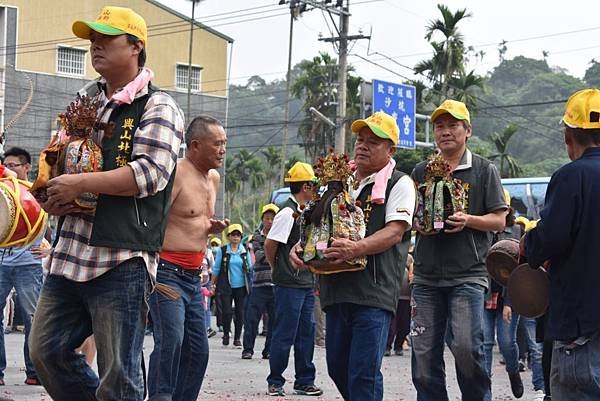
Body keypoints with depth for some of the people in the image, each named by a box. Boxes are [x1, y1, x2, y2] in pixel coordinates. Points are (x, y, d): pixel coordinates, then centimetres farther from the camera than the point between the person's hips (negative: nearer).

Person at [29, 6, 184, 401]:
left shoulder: (158, 107, -3)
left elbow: (151, 173, -16)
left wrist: (81, 183, -18)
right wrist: (53, 194, 5)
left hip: (123, 261, -8)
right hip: (71, 252, 8)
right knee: (46, 349, 11)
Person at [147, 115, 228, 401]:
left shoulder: (213, 178, 16)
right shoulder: (175, 174, -12)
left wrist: (214, 227, 9)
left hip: (193, 276, 9)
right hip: (166, 271, -9)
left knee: (197, 349, 8)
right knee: (170, 339, -21)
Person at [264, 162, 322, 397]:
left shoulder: (303, 212, 14)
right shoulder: (288, 212, -14)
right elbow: (270, 244, -16)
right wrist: (277, 270, -3)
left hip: (306, 284, 9)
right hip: (289, 285, -9)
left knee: (306, 333, 10)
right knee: (284, 335, -3)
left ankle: (304, 382, 16)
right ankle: (275, 382, 5)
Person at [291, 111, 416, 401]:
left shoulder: (399, 184, 1)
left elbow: (395, 233, -12)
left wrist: (356, 249, -28)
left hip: (374, 292, -7)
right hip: (337, 289, 7)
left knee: (363, 374, -11)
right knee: (338, 368, 12)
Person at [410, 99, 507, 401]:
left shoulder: (483, 170, 6)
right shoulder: (421, 171, 14)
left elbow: (499, 220, 3)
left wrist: (468, 220, -15)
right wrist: (416, 223, -4)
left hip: (468, 275, -3)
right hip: (426, 275, 4)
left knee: (466, 347, -14)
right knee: (424, 353, 2)